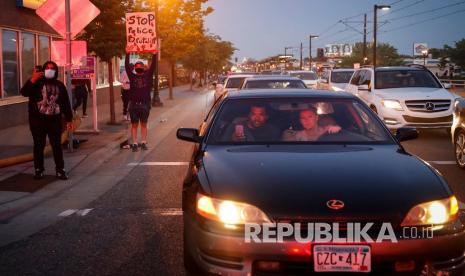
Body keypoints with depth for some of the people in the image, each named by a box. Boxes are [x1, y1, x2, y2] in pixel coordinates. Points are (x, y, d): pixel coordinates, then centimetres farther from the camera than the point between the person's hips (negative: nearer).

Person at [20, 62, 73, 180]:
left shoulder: (59, 85, 10)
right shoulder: (36, 83, 2)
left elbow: (66, 103, 11)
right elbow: (24, 92, -15)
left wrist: (69, 119, 8)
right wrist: (33, 79, -24)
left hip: (54, 120, 2)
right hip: (37, 120, -1)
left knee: (57, 145, 3)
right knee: (39, 145, 4)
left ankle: (60, 170, 9)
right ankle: (38, 170, 14)